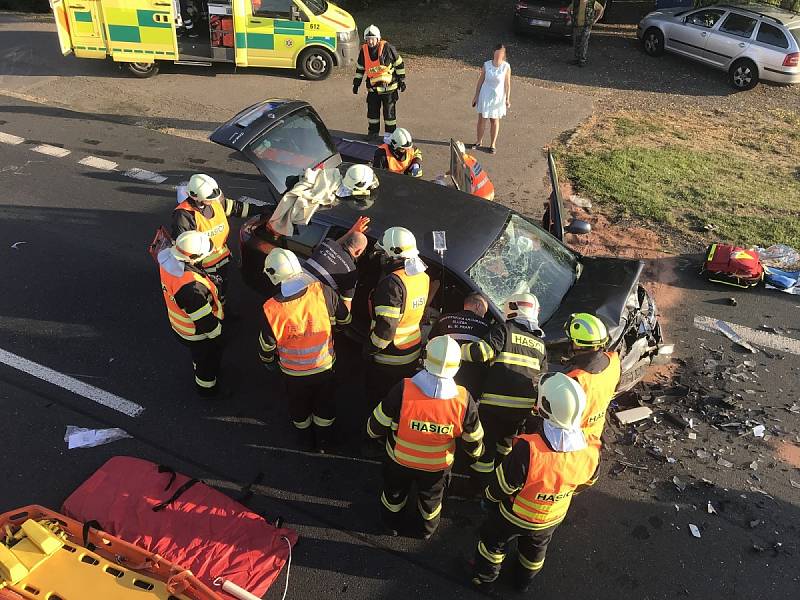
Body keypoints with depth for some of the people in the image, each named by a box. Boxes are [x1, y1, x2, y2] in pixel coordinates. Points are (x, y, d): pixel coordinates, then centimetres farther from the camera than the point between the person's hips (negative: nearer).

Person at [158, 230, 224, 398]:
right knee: (208, 359, 22)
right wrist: (216, 333, -13)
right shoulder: (191, 286, -44)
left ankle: (199, 372, 63)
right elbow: (204, 319, -31)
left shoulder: (168, 259, -19)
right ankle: (207, 388, 48)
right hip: (197, 332, -7)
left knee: (198, 354, 35)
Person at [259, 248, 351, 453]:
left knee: (299, 406, 28)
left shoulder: (272, 309, -28)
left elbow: (267, 344, -12)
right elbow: (345, 318, -7)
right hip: (325, 366, 1)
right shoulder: (323, 292, -24)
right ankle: (323, 442, 49)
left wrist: (268, 361, 10)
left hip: (294, 372, -1)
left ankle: (305, 438, 54)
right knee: (324, 405, 27)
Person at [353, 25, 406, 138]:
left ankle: (390, 133, 14)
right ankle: (373, 132, 27)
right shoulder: (364, 51, 0)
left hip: (389, 86, -4)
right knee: (372, 111, 10)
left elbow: (399, 64, -3)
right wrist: (356, 83, 13)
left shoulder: (387, 48, -12)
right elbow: (360, 68, 13)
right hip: (372, 88, 4)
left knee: (389, 111, 2)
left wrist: (401, 80, -2)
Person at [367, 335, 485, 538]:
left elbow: (376, 427, -21)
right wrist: (475, 453, 11)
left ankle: (391, 524, 59)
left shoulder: (403, 391, -36)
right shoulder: (464, 400, -30)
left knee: (394, 493, 31)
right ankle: (428, 529, 59)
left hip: (400, 459, 0)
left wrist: (375, 433, 4)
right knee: (431, 498, 32)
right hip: (438, 466, 1)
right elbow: (473, 441, -13)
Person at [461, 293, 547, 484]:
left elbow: (486, 349, -19)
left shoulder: (505, 329, -3)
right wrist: (537, 405, 26)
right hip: (525, 405, 6)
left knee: (487, 445, 6)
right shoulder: (540, 343, 16)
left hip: (496, 402, -6)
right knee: (506, 439, 29)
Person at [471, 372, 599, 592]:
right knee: (535, 549, 34)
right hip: (552, 519, 4)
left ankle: (484, 579, 52)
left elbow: (501, 488, -26)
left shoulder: (528, 450, -44)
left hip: (513, 517, -3)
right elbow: (582, 484, -6)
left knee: (494, 543, 28)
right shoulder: (591, 453, -30)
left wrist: (489, 496, -3)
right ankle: (524, 581, 60)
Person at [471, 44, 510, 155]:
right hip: (485, 96, 1)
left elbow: (507, 84, -5)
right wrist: (476, 96, 2)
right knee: (481, 119, 9)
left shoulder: (506, 67, -12)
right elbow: (480, 80, -1)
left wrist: (507, 99, -4)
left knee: (494, 121, 10)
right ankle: (479, 141, 29)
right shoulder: (486, 65, -9)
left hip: (497, 97, -1)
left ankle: (493, 144, 24)